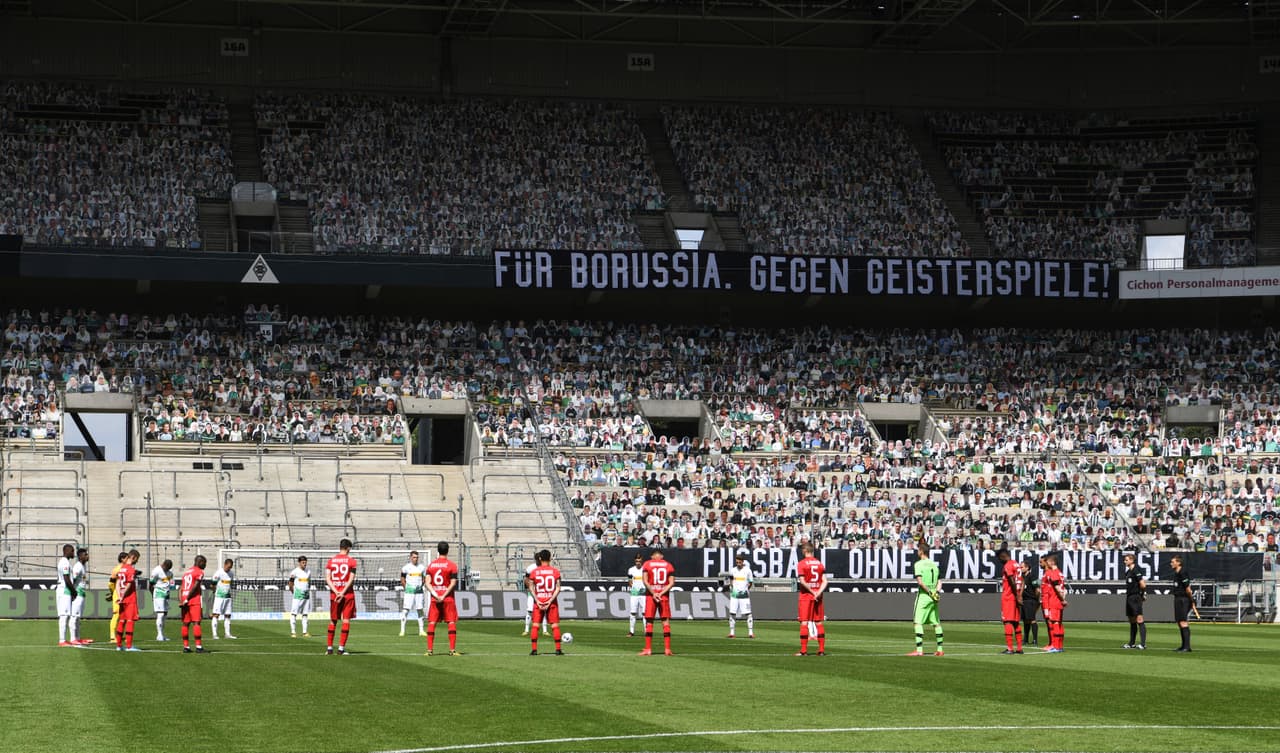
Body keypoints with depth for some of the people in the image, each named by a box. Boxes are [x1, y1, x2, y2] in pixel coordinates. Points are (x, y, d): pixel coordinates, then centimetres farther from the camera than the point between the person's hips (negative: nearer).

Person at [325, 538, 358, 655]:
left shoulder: (331, 561, 6)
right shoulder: (351, 561, -2)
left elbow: (327, 579, -2)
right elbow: (351, 579, -11)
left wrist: (336, 592, -8)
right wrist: (342, 592, -12)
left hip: (334, 594, 3)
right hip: (348, 594, -3)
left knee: (333, 621, 11)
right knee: (346, 620, 0)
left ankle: (329, 648, 14)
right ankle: (341, 648, -7)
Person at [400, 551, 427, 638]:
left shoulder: (422, 567, 6)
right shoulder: (406, 567, -2)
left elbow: (424, 578, 18)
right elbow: (402, 579, 6)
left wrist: (421, 586, 6)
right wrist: (405, 588, 0)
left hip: (419, 591, 3)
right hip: (409, 591, -3)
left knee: (420, 610, 6)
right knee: (405, 610, -9)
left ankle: (421, 630, 12)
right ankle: (402, 630, -6)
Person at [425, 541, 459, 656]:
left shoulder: (431, 565, 6)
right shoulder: (451, 565, -4)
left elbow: (427, 583, -2)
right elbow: (453, 583, -12)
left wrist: (434, 594, -9)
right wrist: (444, 596, -12)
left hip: (434, 598, 3)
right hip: (448, 598, -3)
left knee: (431, 623, 6)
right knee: (451, 623, -1)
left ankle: (429, 649, 2)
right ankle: (452, 650, -8)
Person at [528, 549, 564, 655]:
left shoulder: (534, 571, 0)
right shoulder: (555, 571, -1)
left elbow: (531, 588, -4)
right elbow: (558, 588, -7)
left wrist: (537, 601, -7)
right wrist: (550, 601, -10)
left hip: (538, 601, 0)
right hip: (551, 601, 0)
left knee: (535, 625, 5)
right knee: (555, 625, 3)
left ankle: (534, 650, 0)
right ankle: (558, 649, 0)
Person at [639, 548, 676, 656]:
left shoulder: (647, 564, 3)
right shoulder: (669, 565, 6)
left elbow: (645, 581, -7)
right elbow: (671, 583, -3)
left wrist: (653, 593, -9)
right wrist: (661, 593, -8)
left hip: (650, 595, -1)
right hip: (664, 596, 1)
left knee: (649, 622, 3)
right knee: (665, 621, 3)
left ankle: (648, 649, -1)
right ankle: (667, 648, -2)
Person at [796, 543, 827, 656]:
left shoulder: (801, 564, -7)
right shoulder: (820, 563, 8)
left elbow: (802, 581, -15)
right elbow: (824, 581, 1)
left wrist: (812, 592, -8)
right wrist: (818, 592, -9)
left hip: (806, 596, -4)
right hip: (818, 596, 4)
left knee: (804, 622, -2)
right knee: (819, 623, 8)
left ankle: (804, 650, -5)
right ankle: (822, 650, 6)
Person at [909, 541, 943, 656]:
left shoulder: (918, 564, -8)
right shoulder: (934, 564, 13)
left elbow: (919, 581, -18)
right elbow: (939, 581, 11)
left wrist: (929, 592, -12)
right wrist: (936, 591, -2)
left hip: (923, 595, -7)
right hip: (934, 598, 7)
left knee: (918, 623, -8)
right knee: (936, 623, 12)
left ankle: (919, 650, -17)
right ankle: (939, 649, 16)